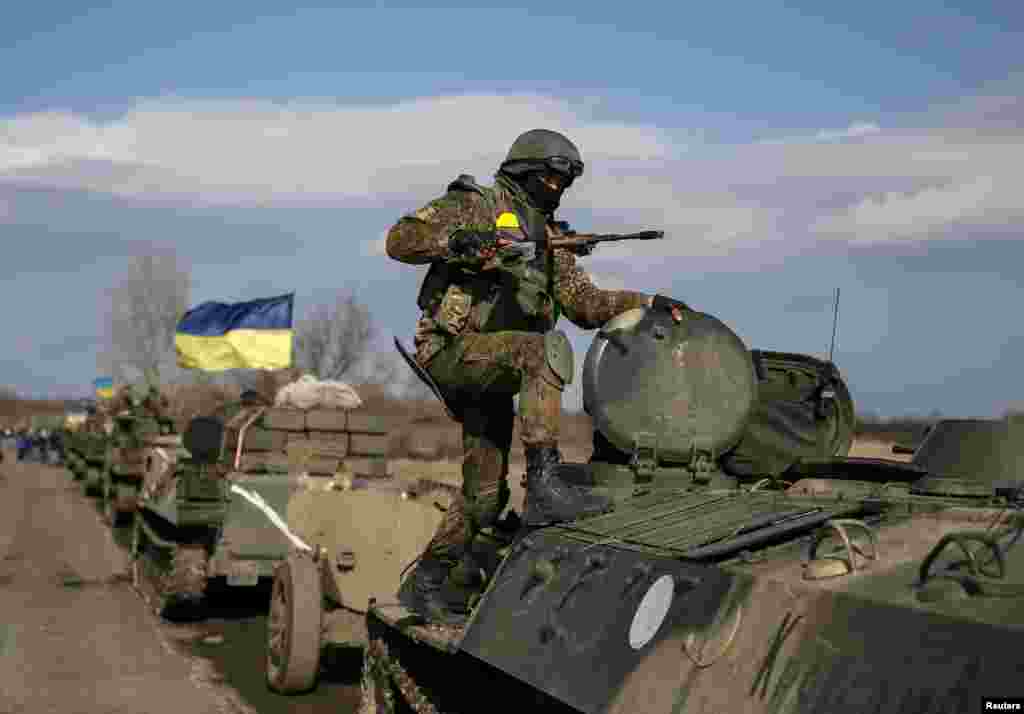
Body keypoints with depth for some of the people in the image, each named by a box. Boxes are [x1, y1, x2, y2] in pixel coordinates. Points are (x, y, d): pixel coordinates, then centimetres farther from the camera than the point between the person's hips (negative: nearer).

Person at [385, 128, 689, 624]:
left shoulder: (550, 239, 19)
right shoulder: (474, 205, 0)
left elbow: (586, 304, 15)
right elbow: (400, 240, -8)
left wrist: (648, 302, 2)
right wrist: (457, 241, -25)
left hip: (490, 376, 8)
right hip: (450, 351, -8)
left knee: (485, 495, 6)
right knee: (545, 349, -34)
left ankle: (426, 583, 21)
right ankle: (544, 482, -38)